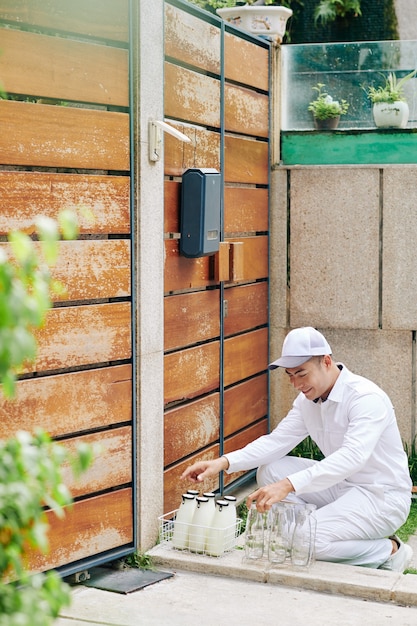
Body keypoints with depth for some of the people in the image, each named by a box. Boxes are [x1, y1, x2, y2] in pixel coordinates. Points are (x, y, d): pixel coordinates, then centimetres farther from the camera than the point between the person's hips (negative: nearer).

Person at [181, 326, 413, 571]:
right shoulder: (308, 400, 4)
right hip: (343, 486, 8)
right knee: (270, 471, -4)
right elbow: (277, 440, -1)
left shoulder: (366, 397, -23)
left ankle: (388, 551, -5)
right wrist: (224, 462, -17)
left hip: (382, 497, -8)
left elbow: (353, 456, -37)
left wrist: (288, 485, -47)